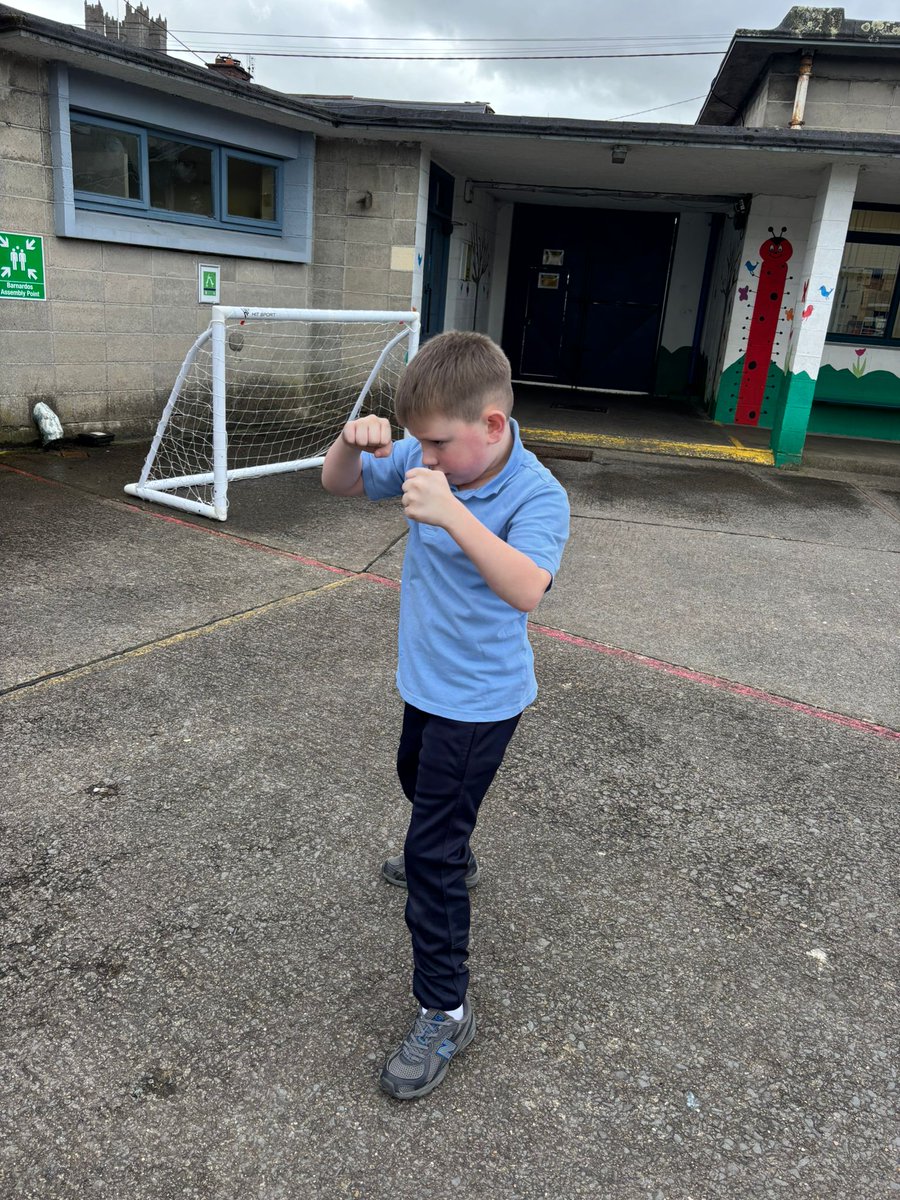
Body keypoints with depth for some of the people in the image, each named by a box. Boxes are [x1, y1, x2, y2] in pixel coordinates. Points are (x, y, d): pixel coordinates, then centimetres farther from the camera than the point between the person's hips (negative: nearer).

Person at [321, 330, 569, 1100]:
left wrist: (453, 515, -51)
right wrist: (355, 443, -22)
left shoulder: (537, 496, -26)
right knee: (419, 780, 32)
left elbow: (526, 588, -43)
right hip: (426, 680, 8)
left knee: (432, 850, -4)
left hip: (479, 698, -8)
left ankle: (445, 1012, 14)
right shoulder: (428, 460, -8)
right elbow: (339, 485, -1)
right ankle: (452, 862, 63)